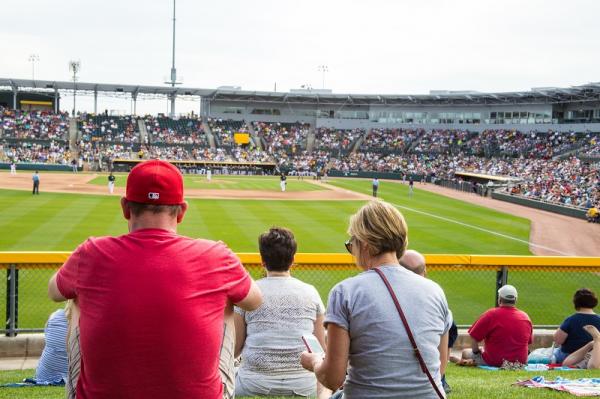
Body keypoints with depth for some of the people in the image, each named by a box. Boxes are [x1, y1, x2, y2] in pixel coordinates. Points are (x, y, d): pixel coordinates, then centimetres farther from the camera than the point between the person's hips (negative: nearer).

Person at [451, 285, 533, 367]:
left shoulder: (491, 314, -13)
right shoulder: (525, 317, 0)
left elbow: (474, 337, -10)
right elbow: (529, 342, 13)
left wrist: (476, 352, 8)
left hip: (495, 362, -4)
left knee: (465, 352, 15)